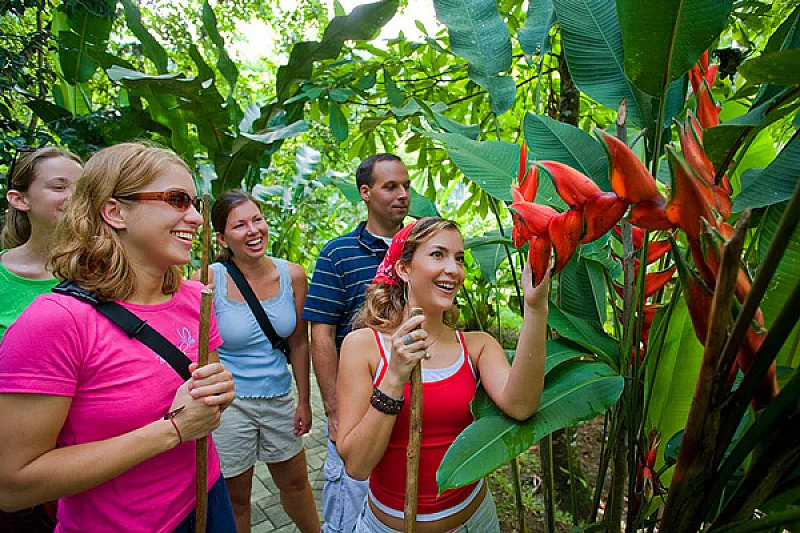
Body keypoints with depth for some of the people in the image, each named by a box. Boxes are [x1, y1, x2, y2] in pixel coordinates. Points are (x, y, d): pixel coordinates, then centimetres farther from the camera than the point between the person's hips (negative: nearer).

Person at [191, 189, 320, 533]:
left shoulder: (292, 275, -6)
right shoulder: (208, 280, -16)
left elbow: (298, 343, 1)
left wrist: (304, 401, 4)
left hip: (279, 398, 3)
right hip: (228, 402, -3)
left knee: (295, 482, 23)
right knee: (235, 498, 18)